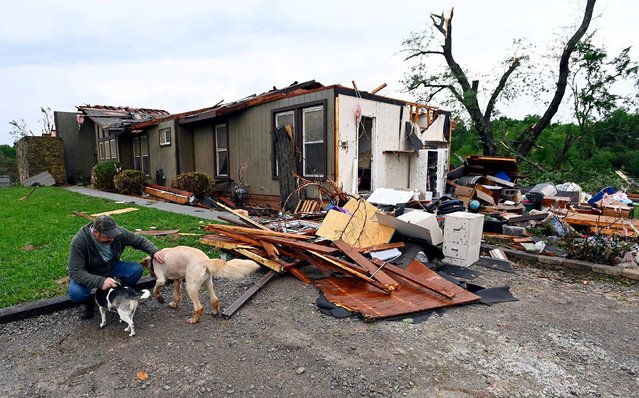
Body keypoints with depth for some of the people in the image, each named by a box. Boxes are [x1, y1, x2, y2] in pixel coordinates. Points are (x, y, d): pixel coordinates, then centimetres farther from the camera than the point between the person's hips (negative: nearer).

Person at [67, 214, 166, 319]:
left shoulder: (118, 232, -21)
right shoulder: (79, 242, -30)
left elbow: (140, 240, -7)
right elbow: (75, 271, -32)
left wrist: (154, 251, -26)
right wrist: (100, 281, -46)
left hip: (112, 268, 3)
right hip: (88, 275, -3)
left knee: (137, 269, -21)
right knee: (75, 293, -33)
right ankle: (86, 302, 4)